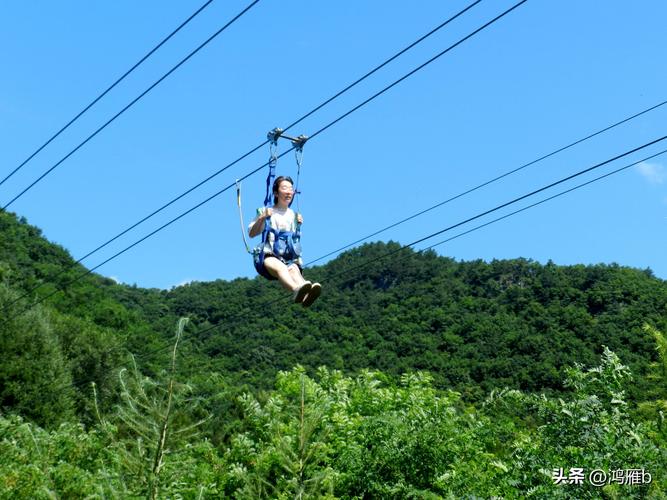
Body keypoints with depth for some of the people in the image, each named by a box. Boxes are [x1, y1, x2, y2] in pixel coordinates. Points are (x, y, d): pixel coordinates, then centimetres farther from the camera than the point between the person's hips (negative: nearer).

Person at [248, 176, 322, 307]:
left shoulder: (294, 215, 23)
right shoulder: (266, 212, 13)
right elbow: (251, 234, 7)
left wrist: (299, 225, 10)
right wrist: (262, 218, -8)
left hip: (289, 259, 3)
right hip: (269, 256, -3)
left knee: (293, 269, -34)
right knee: (280, 266, -39)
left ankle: (305, 295, -68)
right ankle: (297, 290, -71)